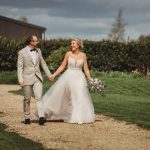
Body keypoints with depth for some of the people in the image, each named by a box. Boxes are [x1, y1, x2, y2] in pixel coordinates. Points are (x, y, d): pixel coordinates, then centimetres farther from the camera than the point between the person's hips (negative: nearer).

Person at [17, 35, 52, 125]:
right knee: (27, 99, 6)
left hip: (37, 78, 3)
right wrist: (20, 80, -16)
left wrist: (49, 74, 18)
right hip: (27, 78, -3)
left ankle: (41, 117, -22)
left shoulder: (38, 51, 8)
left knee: (39, 97, -12)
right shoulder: (22, 52, -6)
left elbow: (43, 63, 18)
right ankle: (27, 118, 20)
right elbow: (20, 67, -8)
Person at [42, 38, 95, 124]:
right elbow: (62, 66, 5)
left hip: (79, 78, 0)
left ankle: (79, 118, 4)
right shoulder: (68, 54, 0)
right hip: (68, 77, 0)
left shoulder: (83, 55, 1)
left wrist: (90, 80, -4)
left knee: (80, 97, -4)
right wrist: (54, 75, -3)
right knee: (58, 94, -1)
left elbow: (86, 69, 4)